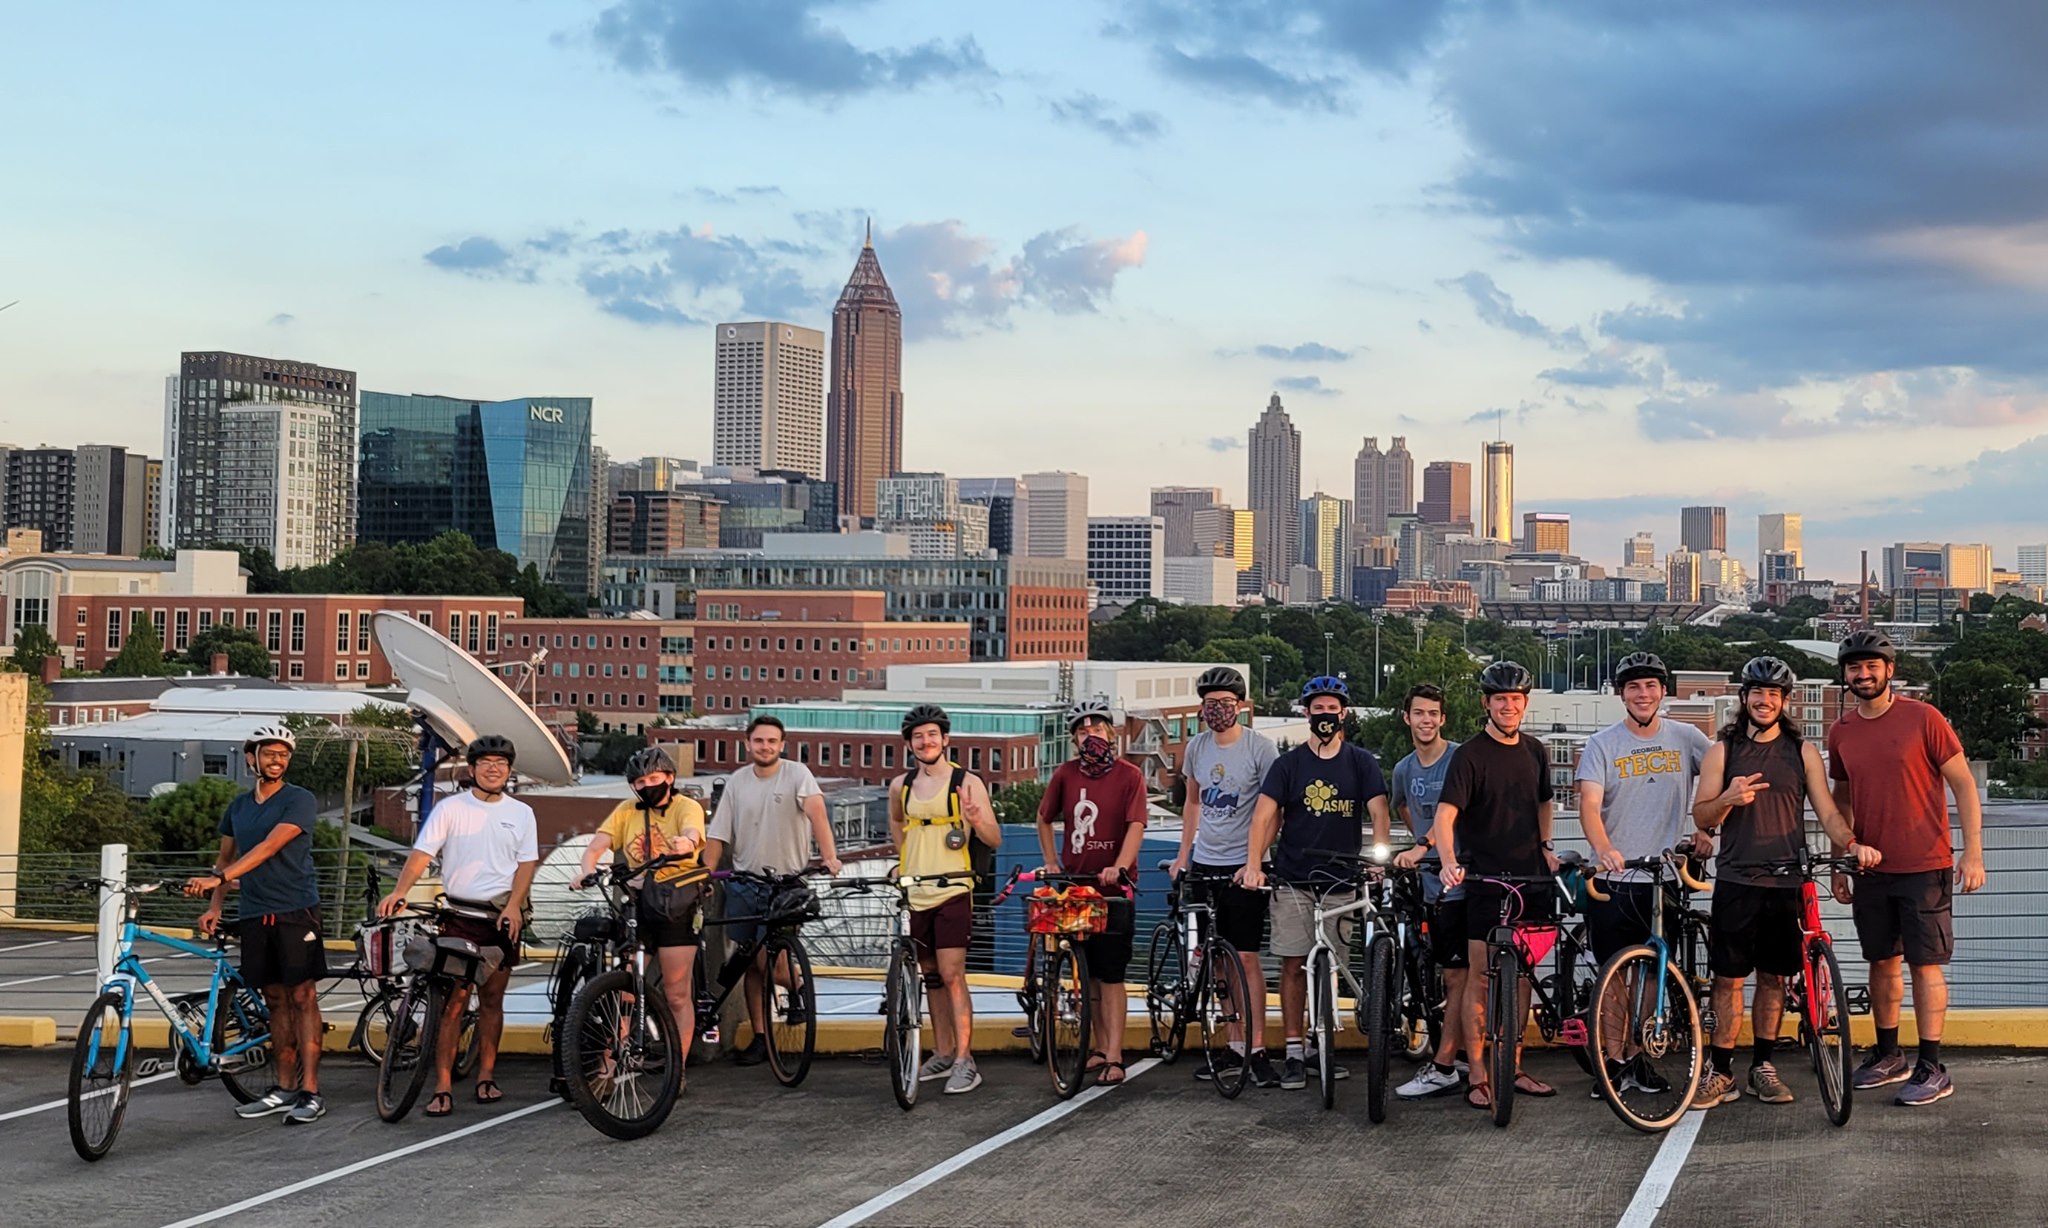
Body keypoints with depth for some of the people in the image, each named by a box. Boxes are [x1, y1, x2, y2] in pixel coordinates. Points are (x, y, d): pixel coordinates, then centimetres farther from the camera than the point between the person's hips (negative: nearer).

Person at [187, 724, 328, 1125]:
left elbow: (269, 847, -18)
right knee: (276, 1001, 9)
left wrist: (219, 878, -27)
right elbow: (225, 857, 22)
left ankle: (310, 1092, -8)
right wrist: (214, 906, 8)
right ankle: (284, 1088, 14)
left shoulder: (299, 800, -6)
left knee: (302, 998, -7)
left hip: (296, 911, -5)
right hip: (255, 915, 6)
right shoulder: (238, 807, 14)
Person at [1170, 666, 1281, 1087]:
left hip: (1243, 866, -5)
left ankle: (1257, 1049, -1)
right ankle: (1234, 1044, 16)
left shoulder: (1260, 747, -8)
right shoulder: (1196, 748, 7)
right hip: (1204, 864, 5)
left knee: (1246, 957, -6)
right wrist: (1183, 857, 14)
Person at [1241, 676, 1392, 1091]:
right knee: (1294, 964, -2)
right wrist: (1253, 863, -18)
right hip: (1293, 880, 0)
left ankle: (1319, 1048, 16)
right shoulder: (1289, 764, 3)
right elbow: (1265, 813, -5)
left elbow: (1378, 812, -4)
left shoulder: (1361, 762, 5)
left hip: (1341, 880, 1)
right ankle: (1293, 1052, 2)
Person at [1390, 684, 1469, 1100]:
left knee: (1458, 976, -6)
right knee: (1454, 977, 12)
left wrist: (1424, 847, -35)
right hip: (1432, 882, 8)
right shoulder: (1404, 769, 13)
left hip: (1461, 880, -8)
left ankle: (1442, 1069, -6)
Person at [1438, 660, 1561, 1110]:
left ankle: (1515, 1068, 21)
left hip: (1530, 879, 6)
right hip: (1485, 883, -6)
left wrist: (1545, 846, 10)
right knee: (1482, 979, -3)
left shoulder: (1534, 750, 10)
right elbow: (1446, 813, -21)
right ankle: (1478, 1078, 1)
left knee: (1521, 976, 12)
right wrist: (1449, 862, -36)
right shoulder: (1471, 755, -10)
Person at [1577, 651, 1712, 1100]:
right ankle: (1615, 1059, 10)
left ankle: (1642, 1055, 19)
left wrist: (1705, 829, 2)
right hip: (1613, 879, -1)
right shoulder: (1603, 744, -1)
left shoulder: (1685, 738, 4)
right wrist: (1603, 848, -30)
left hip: (1664, 877, 1)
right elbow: (1589, 804, -12)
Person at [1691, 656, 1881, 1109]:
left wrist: (1852, 843, -13)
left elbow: (1827, 811, 6)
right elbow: (1701, 818, 4)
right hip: (1736, 882, -1)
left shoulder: (1802, 752, 9)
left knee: (1773, 977, 7)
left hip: (1787, 884, 1)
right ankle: (1720, 1072, 4)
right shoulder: (1723, 750, 6)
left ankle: (1762, 1066, 18)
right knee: (1728, 978, -2)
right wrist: (1728, 799, -17)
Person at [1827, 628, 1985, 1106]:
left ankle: (1931, 1068, 1)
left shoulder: (1922, 718, -8)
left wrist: (1973, 851, -11)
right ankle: (1888, 1056, 23)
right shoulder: (1841, 732, 6)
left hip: (1924, 867, -5)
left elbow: (1963, 784, -6)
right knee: (1882, 961, 11)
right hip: (1871, 870, 5)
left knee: (1925, 963, -3)